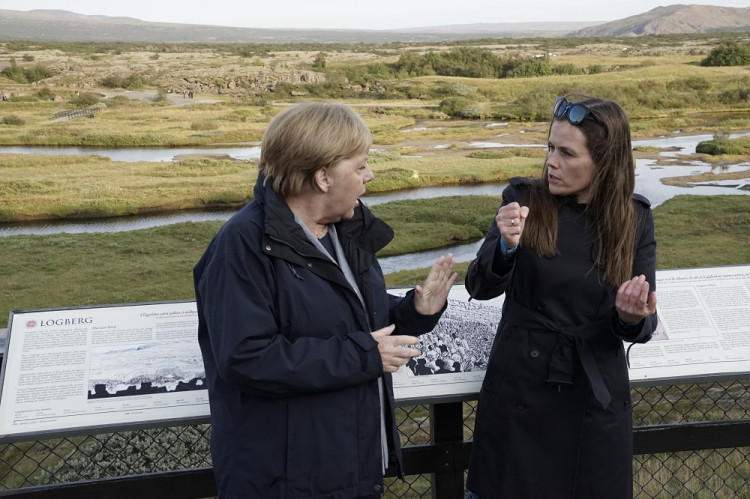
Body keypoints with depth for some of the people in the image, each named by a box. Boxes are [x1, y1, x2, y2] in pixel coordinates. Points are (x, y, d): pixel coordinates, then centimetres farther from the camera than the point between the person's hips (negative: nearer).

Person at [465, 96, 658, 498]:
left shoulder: (635, 218, -5)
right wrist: (506, 246, -30)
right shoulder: (524, 199, -8)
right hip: (519, 389, -1)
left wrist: (633, 318, -25)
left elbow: (643, 326, -2)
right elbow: (480, 289, -10)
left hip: (596, 399, 1)